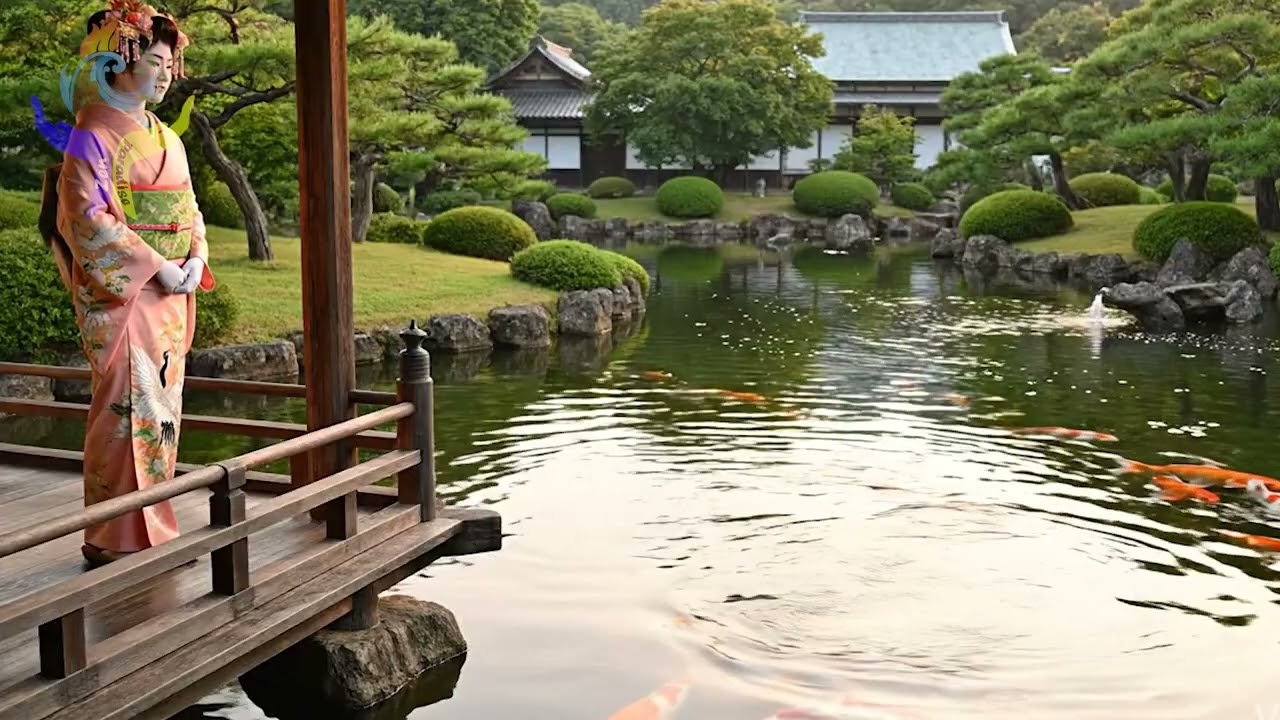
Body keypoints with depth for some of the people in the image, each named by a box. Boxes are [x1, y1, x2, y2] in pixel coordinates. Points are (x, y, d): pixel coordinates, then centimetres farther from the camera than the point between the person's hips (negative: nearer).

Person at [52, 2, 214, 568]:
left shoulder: (165, 137, 17)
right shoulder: (93, 135, -7)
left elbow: (187, 208, 18)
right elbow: (89, 217, -15)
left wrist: (196, 258, -1)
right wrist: (154, 266, -18)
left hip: (169, 294, 8)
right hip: (121, 294, -7)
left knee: (161, 405, 9)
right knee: (128, 407, -8)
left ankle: (153, 529, 18)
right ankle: (118, 541, 0)